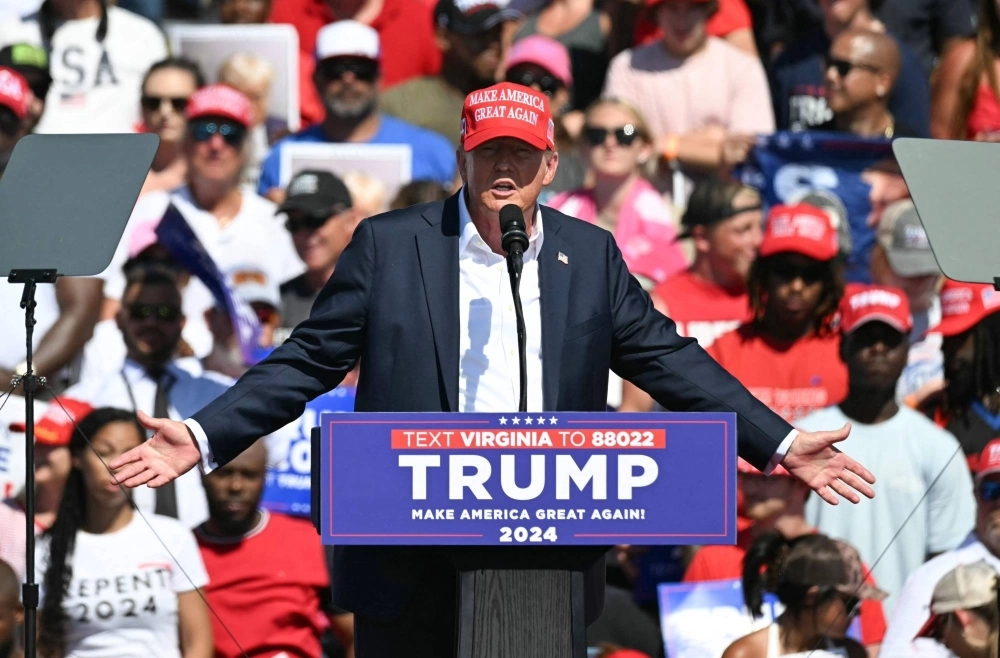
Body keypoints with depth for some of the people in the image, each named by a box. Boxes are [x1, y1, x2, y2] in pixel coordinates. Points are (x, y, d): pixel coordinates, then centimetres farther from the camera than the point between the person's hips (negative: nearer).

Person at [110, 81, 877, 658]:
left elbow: (669, 360, 12)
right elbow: (310, 360, 4)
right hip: (412, 567, -2)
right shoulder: (389, 245, 3)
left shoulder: (591, 256, 10)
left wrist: (780, 443, 5)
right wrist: (204, 437, -6)